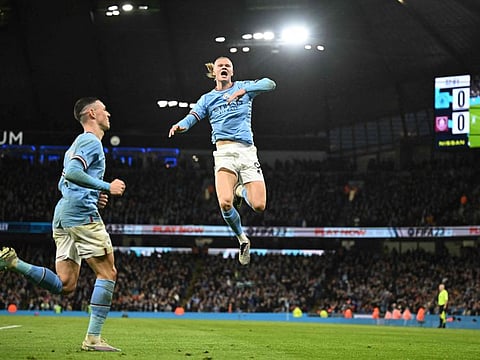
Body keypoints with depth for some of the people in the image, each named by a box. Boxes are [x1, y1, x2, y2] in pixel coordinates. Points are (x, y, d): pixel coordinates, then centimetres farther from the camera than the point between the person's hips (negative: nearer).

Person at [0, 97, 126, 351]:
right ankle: (93, 338, -9)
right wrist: (106, 187, -16)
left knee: (64, 285, 3)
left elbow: (63, 183, 30)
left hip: (62, 216, 9)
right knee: (107, 273, -5)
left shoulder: (79, 143, 27)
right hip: (82, 214, -9)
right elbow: (73, 172, -20)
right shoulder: (91, 141, -4)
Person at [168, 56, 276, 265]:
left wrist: (244, 90, -19)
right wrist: (180, 126, -23)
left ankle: (241, 191, 24)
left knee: (259, 206, -13)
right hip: (224, 152, 0)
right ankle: (242, 239, 3)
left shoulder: (243, 87, 14)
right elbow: (192, 117, 1)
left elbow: (270, 84, -3)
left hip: (247, 151, 0)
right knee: (225, 203, -25)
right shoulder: (207, 99, 17)